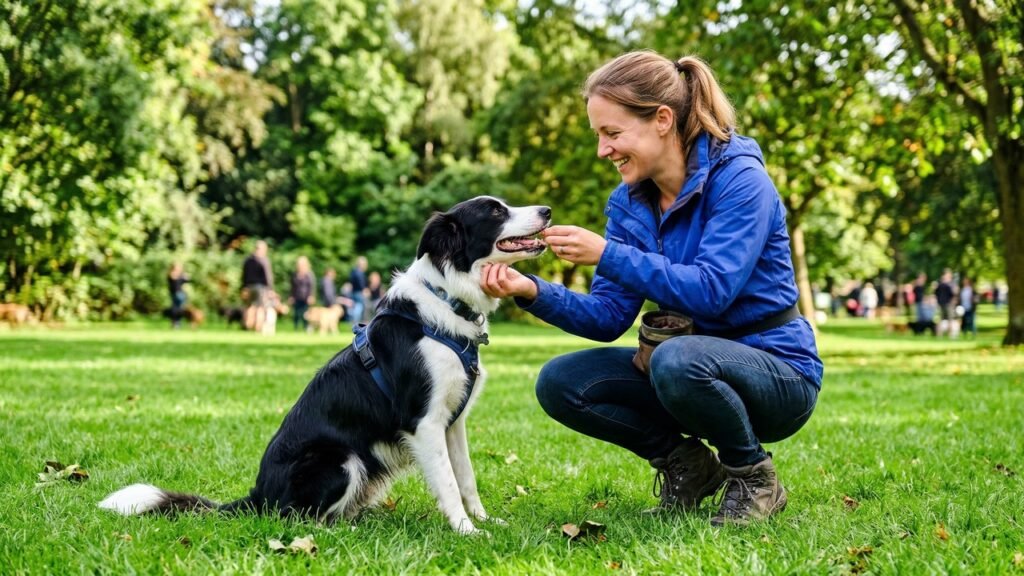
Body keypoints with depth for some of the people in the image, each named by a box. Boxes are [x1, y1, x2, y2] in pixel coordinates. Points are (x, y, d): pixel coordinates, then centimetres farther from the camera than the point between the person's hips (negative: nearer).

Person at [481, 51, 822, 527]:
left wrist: (608, 255, -29)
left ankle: (755, 477, -10)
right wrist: (532, 291, -19)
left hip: (776, 373, -6)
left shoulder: (738, 179, -18)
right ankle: (685, 462, 7)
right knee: (560, 383, -10)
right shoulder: (630, 202, 1)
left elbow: (711, 291, -29)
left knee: (676, 359, -38)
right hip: (695, 358, 7)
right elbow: (609, 317, -2)